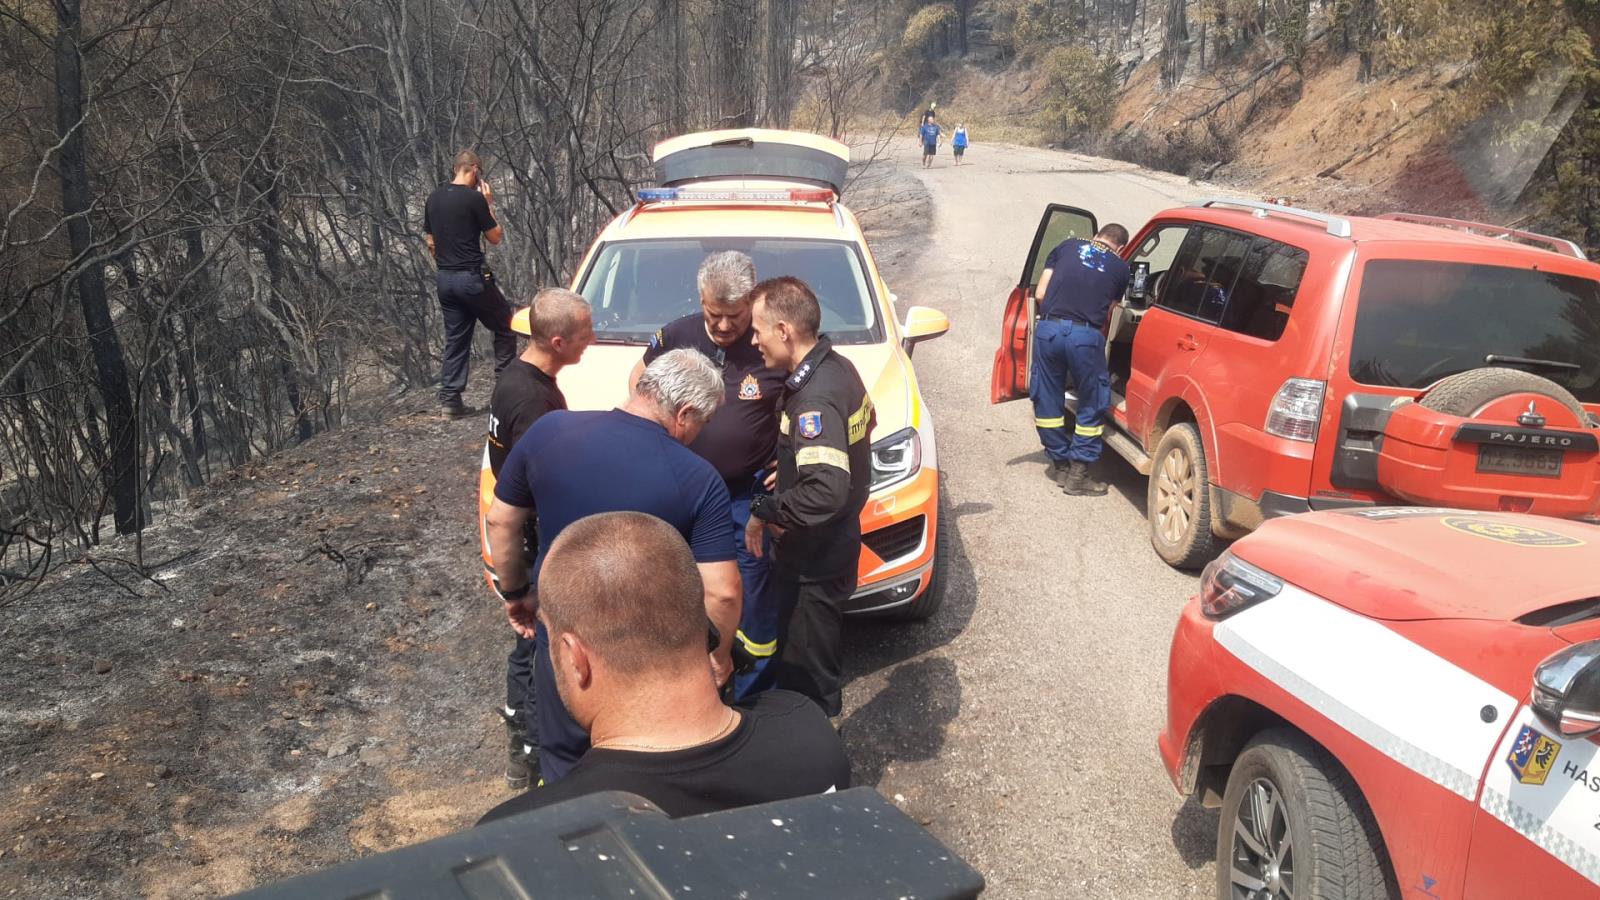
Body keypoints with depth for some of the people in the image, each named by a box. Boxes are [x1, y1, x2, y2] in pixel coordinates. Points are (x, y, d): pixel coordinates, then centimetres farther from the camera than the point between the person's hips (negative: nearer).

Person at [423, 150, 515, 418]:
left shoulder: (433, 198, 10)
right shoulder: (474, 198, -11)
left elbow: (431, 241, 15)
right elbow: (495, 237, -4)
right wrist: (489, 204, 4)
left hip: (445, 279, 7)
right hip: (472, 278, -7)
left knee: (455, 338, 11)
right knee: (505, 327, 9)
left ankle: (450, 399, 7)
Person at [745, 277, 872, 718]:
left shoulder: (814, 399, -28)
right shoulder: (839, 367, 2)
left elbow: (826, 491, -37)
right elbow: (865, 421, 20)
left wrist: (765, 511, -22)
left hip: (815, 559, -10)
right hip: (835, 542, 10)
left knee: (806, 670, 5)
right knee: (807, 657, 25)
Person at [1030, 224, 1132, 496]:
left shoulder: (1068, 246, 18)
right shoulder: (1119, 268, 16)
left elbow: (1040, 294, 14)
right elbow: (1107, 311, 16)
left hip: (1048, 328, 2)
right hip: (1086, 335, -2)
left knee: (1047, 400, 17)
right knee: (1092, 403, 14)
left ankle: (1060, 463, 29)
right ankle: (1078, 473, 15)